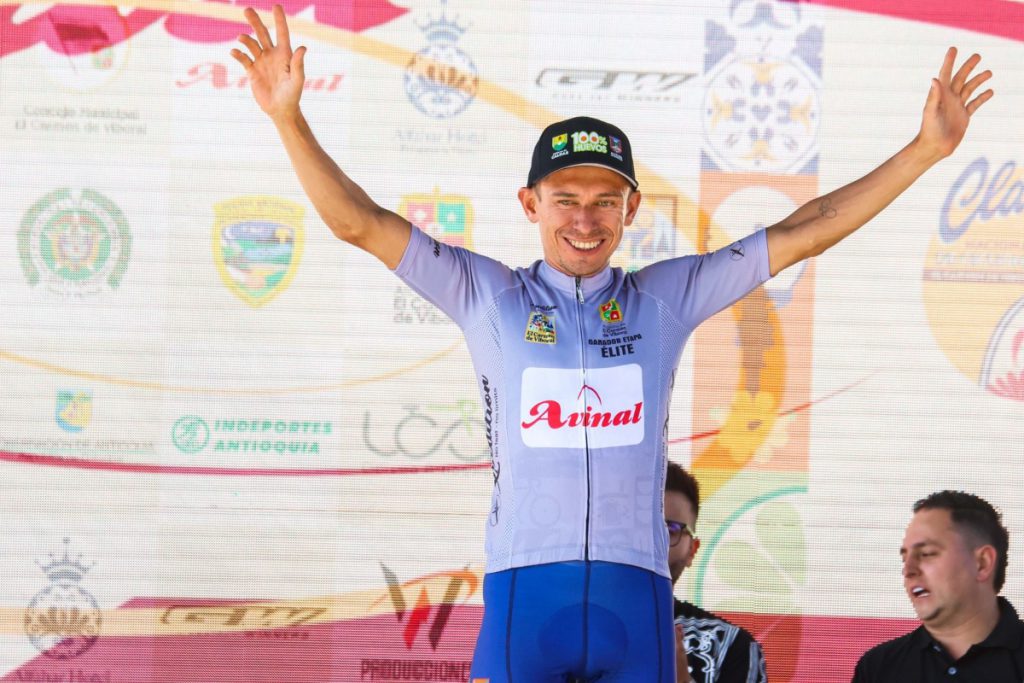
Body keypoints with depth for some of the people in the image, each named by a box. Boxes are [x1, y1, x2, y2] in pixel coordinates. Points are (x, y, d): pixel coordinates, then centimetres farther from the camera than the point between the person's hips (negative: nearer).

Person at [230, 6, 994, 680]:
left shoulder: (666, 297, 13)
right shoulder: (489, 296, 9)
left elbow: (803, 233, 14)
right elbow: (359, 223, 4)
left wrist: (925, 149, 11)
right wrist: (290, 119, -7)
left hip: (635, 594, 2)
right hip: (525, 594, -2)